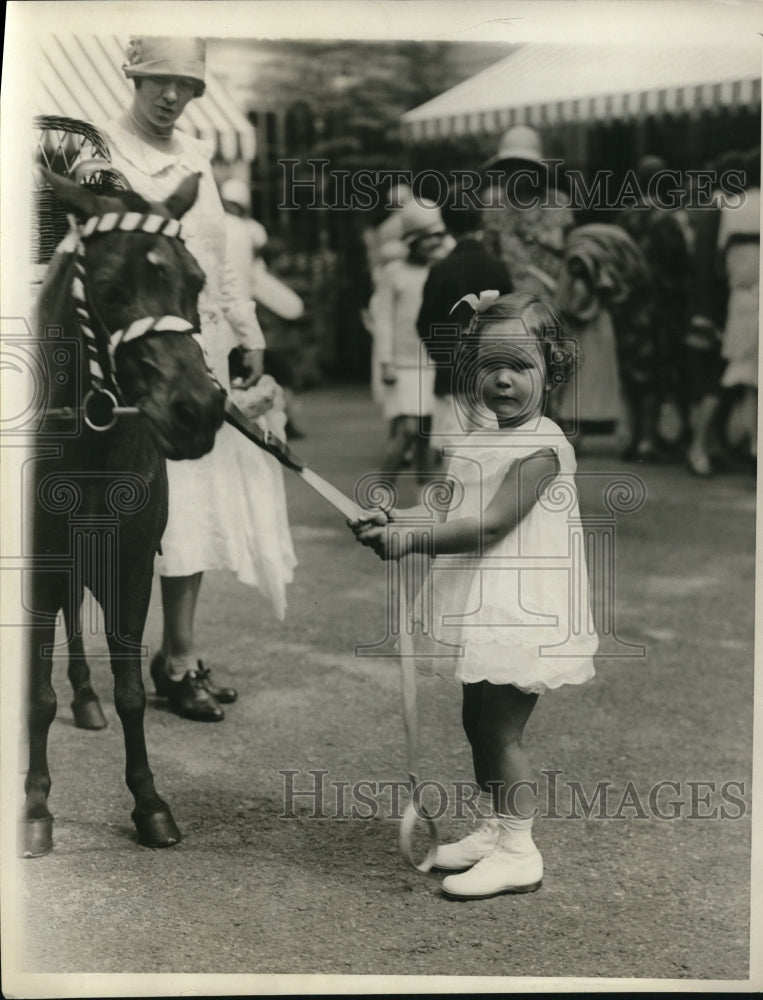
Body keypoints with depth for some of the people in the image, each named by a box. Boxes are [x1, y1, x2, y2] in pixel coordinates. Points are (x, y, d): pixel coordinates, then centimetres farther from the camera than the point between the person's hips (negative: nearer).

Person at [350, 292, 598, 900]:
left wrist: (412, 540, -22)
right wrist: (393, 522, 1)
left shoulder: (543, 446, -17)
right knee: (478, 723, 17)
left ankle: (518, 851, 9)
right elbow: (459, 512, 15)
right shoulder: (483, 441, 11)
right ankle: (494, 830, 32)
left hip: (523, 613, -9)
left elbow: (491, 525, -22)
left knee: (500, 731, -3)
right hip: (484, 610, 9)